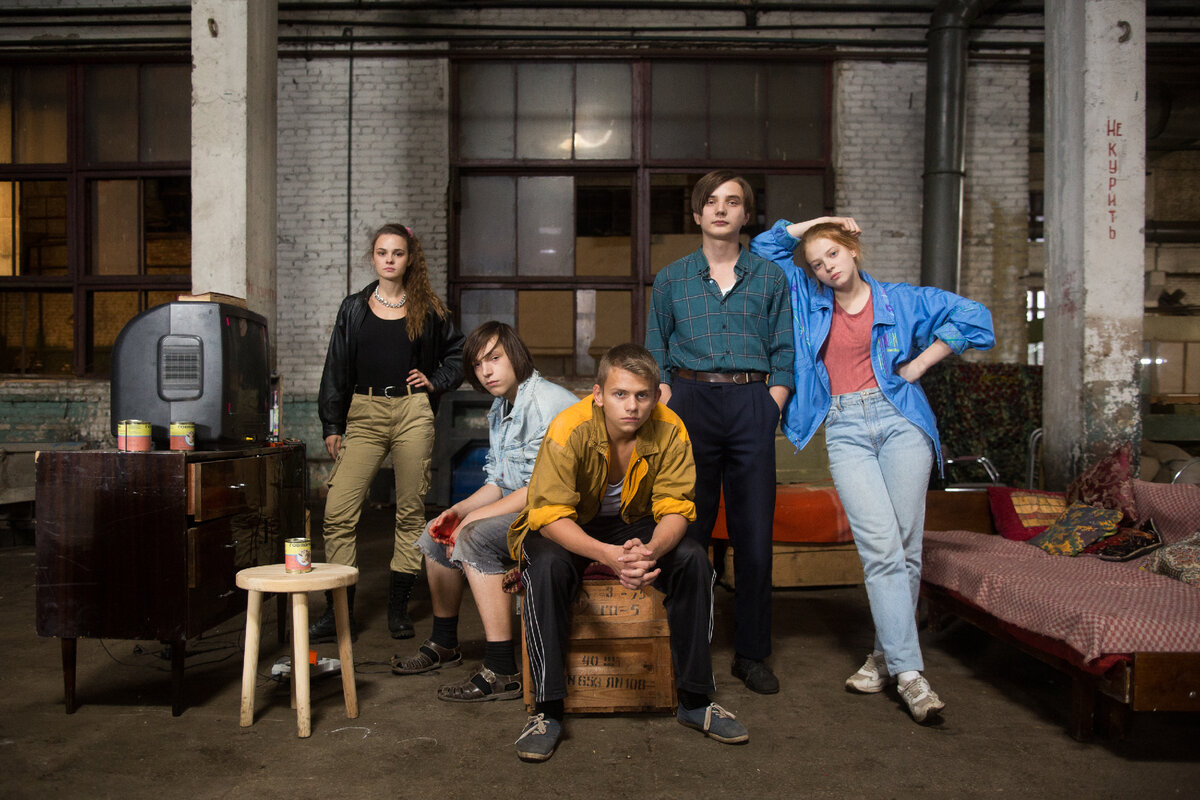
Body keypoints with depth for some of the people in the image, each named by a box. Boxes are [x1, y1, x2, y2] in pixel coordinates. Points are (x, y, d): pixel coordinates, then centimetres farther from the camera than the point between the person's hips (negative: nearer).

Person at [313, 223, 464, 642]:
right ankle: (339, 609, 1)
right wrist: (332, 426, 5)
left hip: (413, 414, -1)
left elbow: (458, 353, 18)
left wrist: (435, 382, 0)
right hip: (364, 414, 1)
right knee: (338, 512, -8)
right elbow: (337, 368, 11)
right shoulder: (354, 308, 12)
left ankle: (398, 607, 15)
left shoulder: (428, 309, 9)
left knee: (410, 512, 3)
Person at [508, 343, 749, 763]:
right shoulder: (569, 429, -28)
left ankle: (695, 700, -7)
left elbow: (674, 507, -17)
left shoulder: (670, 430, -19)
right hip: (567, 530, -2)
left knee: (693, 559, -22)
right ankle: (548, 709, -22)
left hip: (632, 524, 3)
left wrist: (651, 550, -40)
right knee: (547, 566, -35)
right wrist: (608, 555, -46)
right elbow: (550, 515, -29)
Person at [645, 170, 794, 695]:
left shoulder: (770, 278, 12)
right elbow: (655, 358, 11)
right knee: (687, 530, 1)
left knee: (754, 533, 0)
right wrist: (669, 418, -2)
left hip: (753, 403, 0)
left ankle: (751, 653, 12)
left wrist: (767, 416, -3)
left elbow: (784, 356, 9)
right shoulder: (672, 280, 13)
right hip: (691, 401, 0)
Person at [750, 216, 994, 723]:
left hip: (900, 419, 0)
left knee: (905, 548, -4)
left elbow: (971, 316, 9)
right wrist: (814, 222, 18)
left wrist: (919, 363, 5)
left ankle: (887, 655, 11)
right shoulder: (810, 302, 17)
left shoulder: (901, 300, 12)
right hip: (845, 430, 0)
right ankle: (908, 671, -10)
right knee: (881, 548, -12)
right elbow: (766, 247, 23)